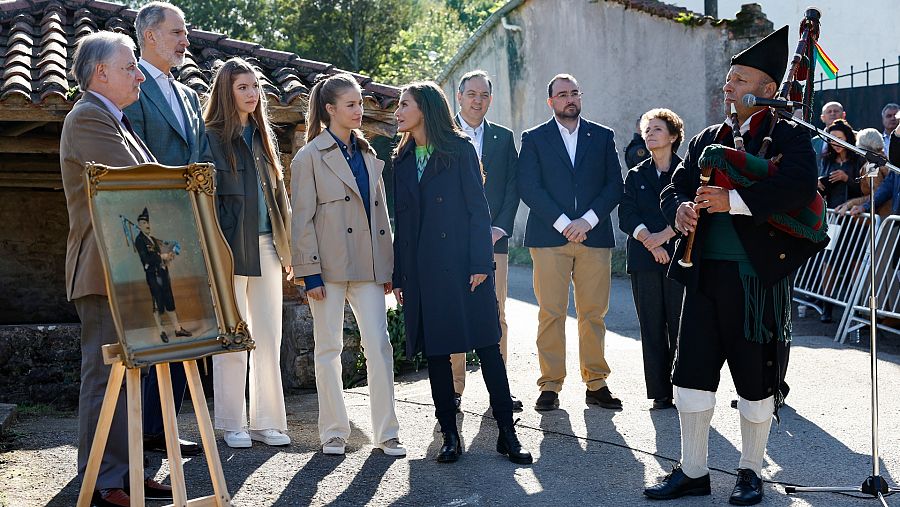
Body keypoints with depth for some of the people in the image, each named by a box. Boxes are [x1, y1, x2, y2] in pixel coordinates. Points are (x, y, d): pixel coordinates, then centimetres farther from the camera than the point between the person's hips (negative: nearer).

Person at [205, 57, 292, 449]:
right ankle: (233, 425, 12)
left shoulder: (263, 137, 16)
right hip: (231, 247, -6)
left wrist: (287, 247, 11)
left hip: (266, 245, 6)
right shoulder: (212, 137, -4)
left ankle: (266, 422, 17)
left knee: (269, 339, 8)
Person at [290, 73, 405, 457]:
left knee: (379, 345, -2)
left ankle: (386, 433, 5)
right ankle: (334, 432, 14)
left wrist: (389, 266, 12)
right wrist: (310, 273, -11)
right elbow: (302, 220, -5)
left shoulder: (368, 155, 15)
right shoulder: (310, 157, -1)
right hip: (329, 265, -4)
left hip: (368, 264, 4)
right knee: (329, 348, 4)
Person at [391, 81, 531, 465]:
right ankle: (450, 436, 14)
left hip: (461, 265, -4)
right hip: (421, 270, 5)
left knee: (487, 347, -3)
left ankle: (507, 434, 4)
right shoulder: (402, 159, 14)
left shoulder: (459, 148, -1)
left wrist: (480, 263, -14)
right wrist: (398, 275, 9)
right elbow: (401, 219, 13)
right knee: (435, 352, 6)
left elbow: (477, 207, -6)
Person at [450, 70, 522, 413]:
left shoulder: (503, 137, 14)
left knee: (496, 315, 2)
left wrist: (500, 228, -2)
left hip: (493, 239, 2)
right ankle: (454, 388, 7)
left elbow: (512, 187, 10)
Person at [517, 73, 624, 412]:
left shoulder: (603, 137, 13)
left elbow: (614, 184, 6)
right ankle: (551, 386, 4)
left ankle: (596, 384, 11)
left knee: (594, 313, 3)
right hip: (549, 238, -1)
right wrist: (563, 222, -11)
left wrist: (587, 220, -8)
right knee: (551, 314, -3)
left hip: (594, 237, 2)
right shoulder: (534, 139, 8)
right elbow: (528, 188, -2)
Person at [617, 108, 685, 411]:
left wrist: (664, 235, -14)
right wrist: (649, 241, -12)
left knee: (680, 327, -5)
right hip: (644, 260, 3)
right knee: (652, 328, 3)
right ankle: (660, 393, 9)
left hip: (679, 258, -3)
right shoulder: (636, 176, 14)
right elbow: (626, 216, 3)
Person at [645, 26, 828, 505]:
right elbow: (675, 188, 12)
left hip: (758, 276, -5)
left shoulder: (789, 136, -3)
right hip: (704, 272, 5)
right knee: (691, 372, 8)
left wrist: (733, 201, -26)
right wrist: (680, 209, -11)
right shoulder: (706, 140, 14)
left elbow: (798, 185, -21)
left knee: (756, 379, 7)